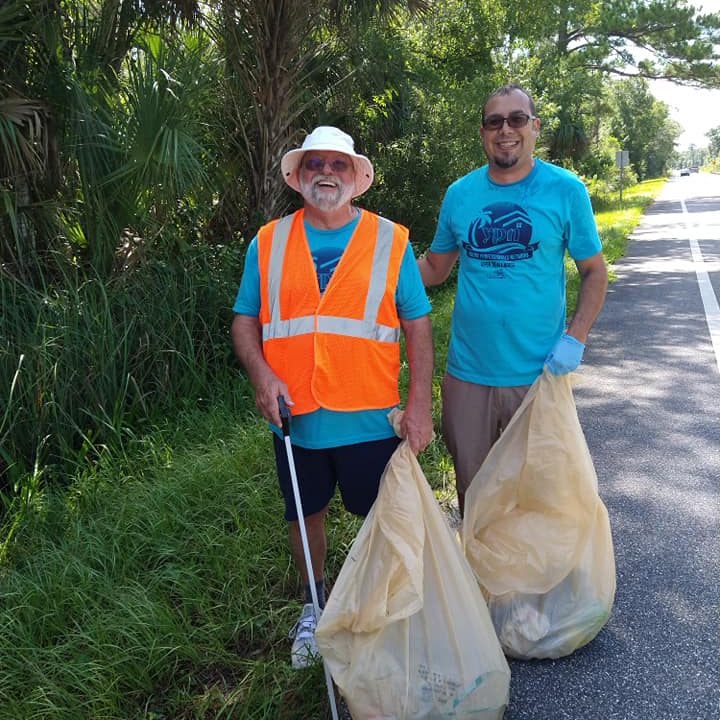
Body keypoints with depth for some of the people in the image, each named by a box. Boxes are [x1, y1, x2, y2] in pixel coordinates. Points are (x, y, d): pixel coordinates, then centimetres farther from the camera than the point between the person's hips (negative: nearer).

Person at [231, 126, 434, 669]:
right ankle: (314, 606, 41)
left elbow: (418, 325, 1)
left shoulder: (391, 241, 1)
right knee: (305, 515, 17)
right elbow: (245, 321, 7)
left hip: (369, 418, -1)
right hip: (295, 417, 2)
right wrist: (261, 374, -11)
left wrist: (420, 405, -6)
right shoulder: (268, 243, 5)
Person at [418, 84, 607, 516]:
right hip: (468, 372, 2)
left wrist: (575, 339, -13)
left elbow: (594, 272, 1)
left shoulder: (566, 190, -4)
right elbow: (434, 269, 11)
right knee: (471, 489, 16)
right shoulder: (460, 194, 3)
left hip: (539, 372, -2)